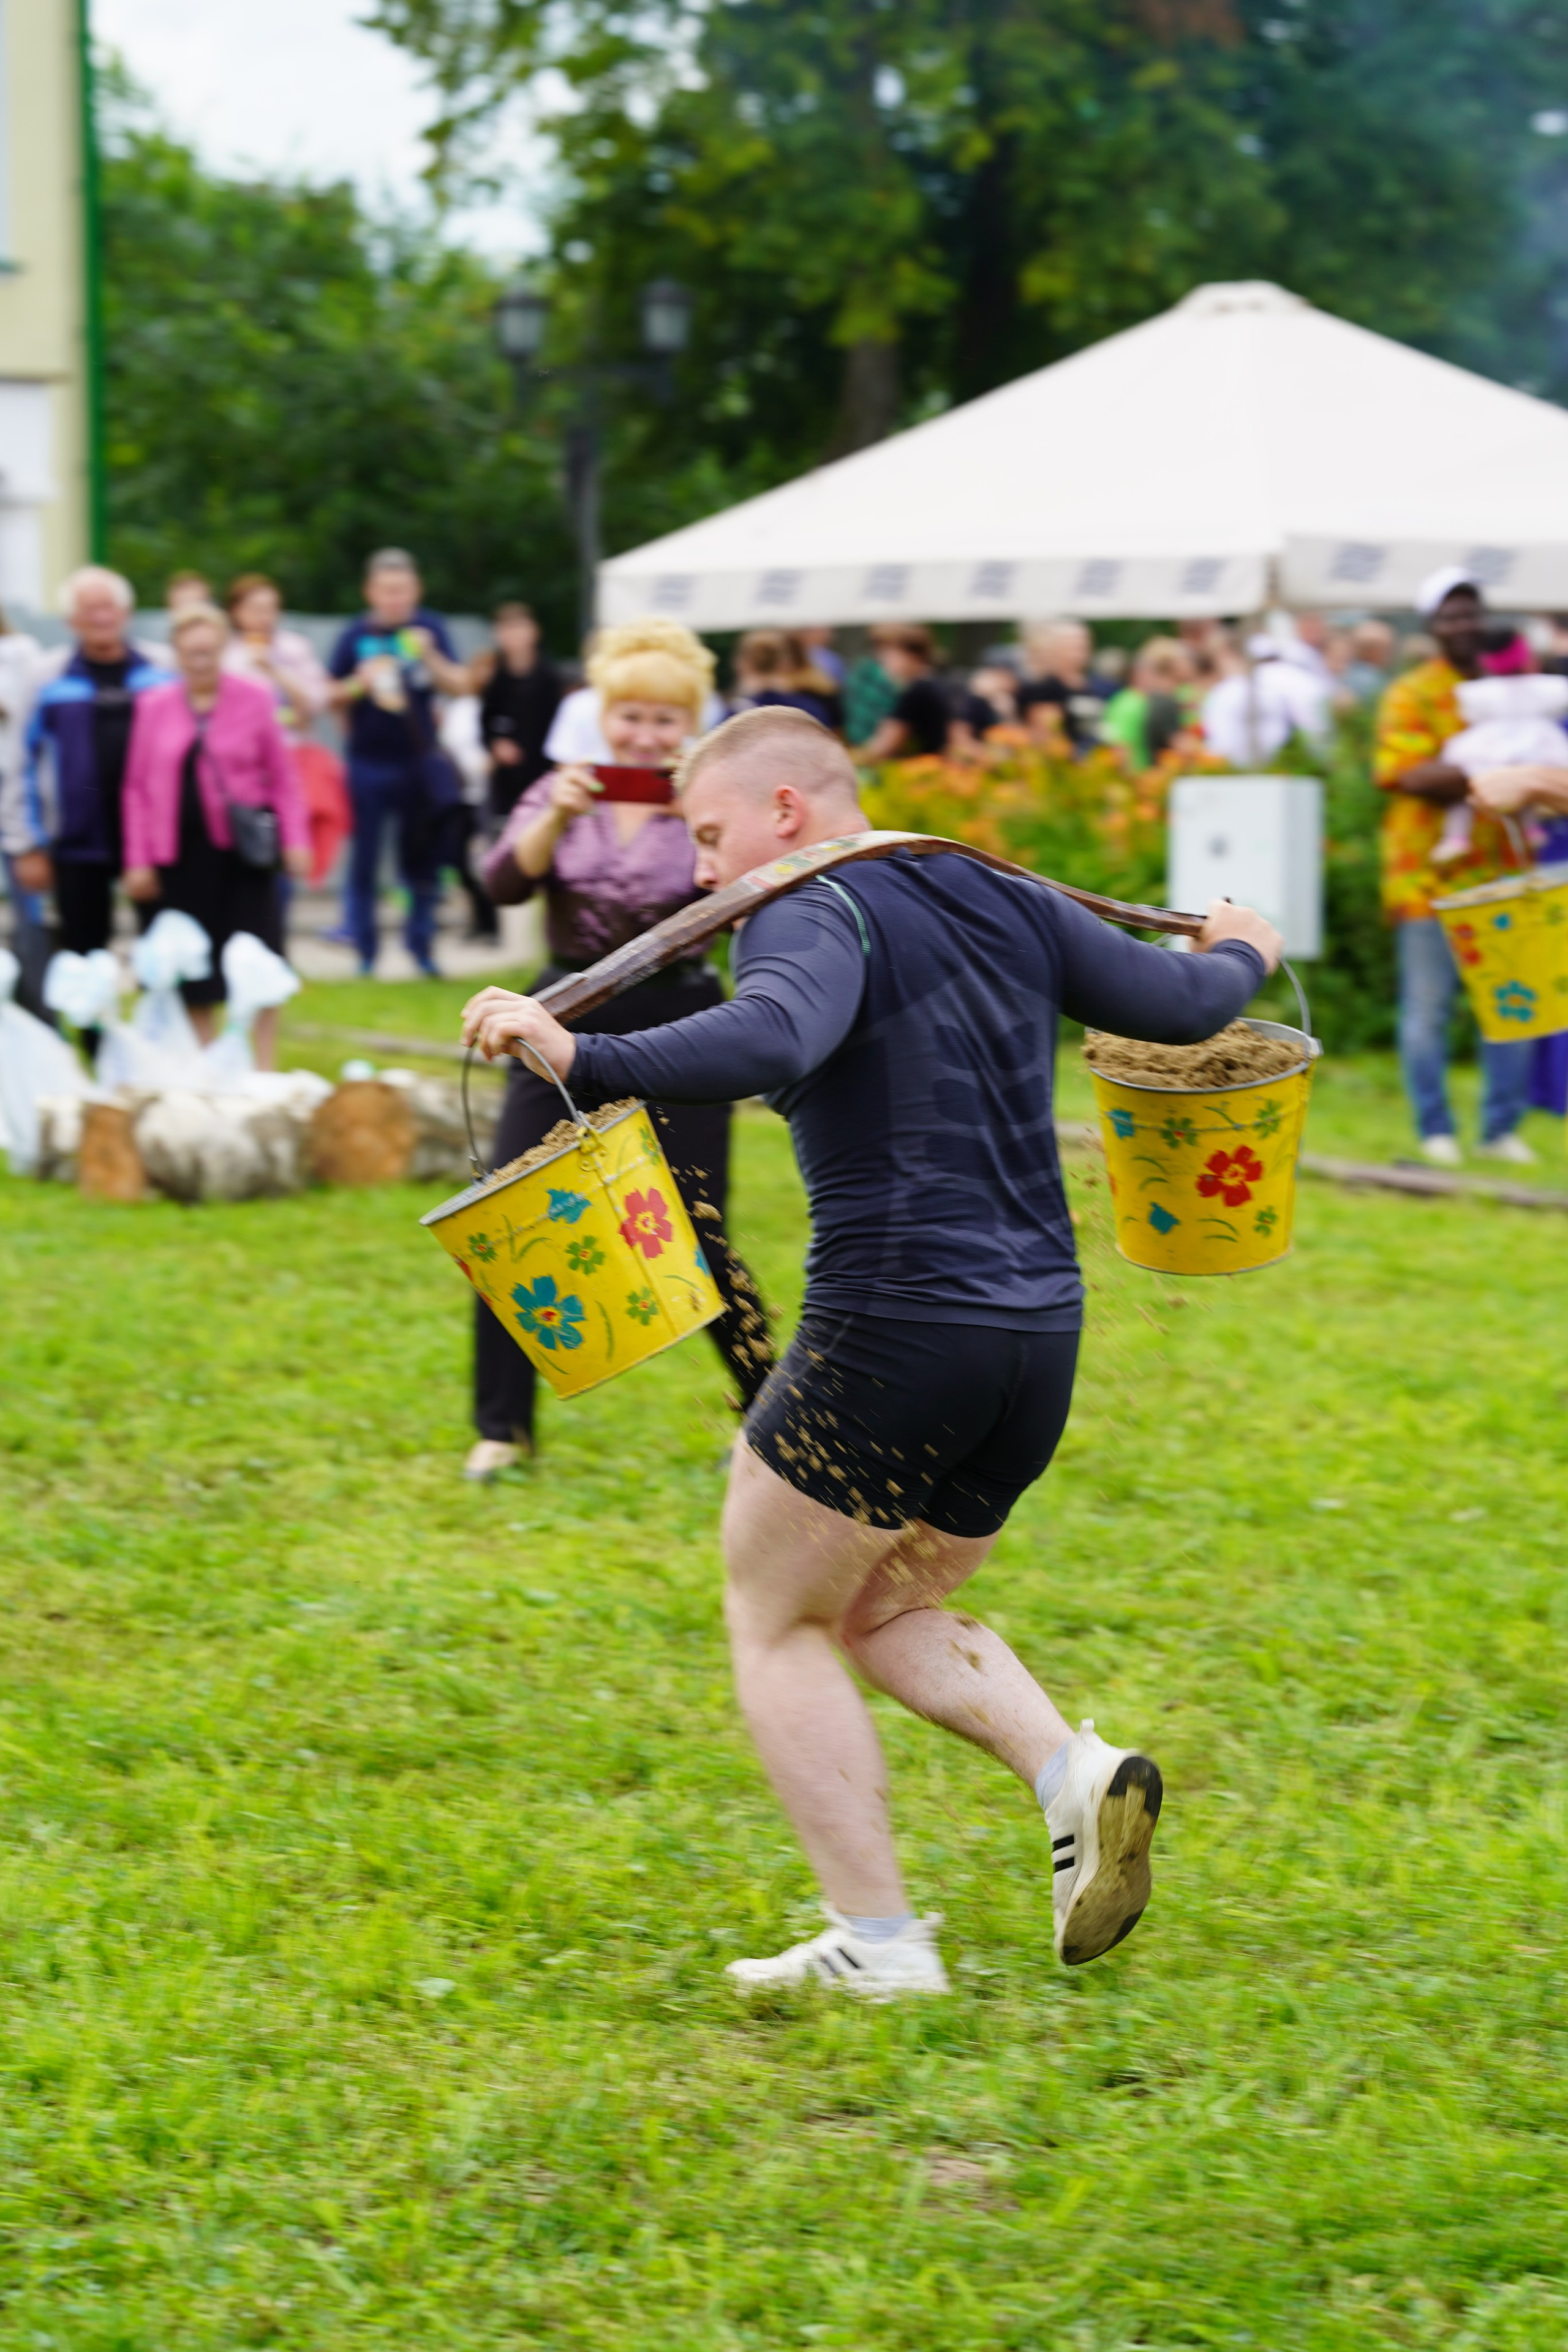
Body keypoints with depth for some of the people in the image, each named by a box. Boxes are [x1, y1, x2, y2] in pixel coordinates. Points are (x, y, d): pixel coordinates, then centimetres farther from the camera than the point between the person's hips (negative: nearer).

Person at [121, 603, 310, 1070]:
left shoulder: (253, 698, 1)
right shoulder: (154, 706, 4)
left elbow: (282, 776, 4)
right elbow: (138, 787, 7)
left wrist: (295, 839, -5)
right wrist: (139, 860, 2)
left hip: (242, 850, -2)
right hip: (179, 852, 2)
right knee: (193, 979, 6)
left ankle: (263, 1071, 1)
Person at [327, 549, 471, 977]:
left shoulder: (429, 629, 1)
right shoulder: (357, 636, 0)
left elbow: (460, 685, -2)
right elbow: (334, 698, 6)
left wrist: (430, 657, -19)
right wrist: (360, 684, -14)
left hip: (419, 761, 1)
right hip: (369, 762, -1)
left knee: (423, 861, 7)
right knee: (364, 861, 0)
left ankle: (421, 945, 17)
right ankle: (365, 952, 7)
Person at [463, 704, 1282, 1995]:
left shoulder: (815, 915, -9)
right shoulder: (1009, 904, 13)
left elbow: (772, 1041, -31)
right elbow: (1182, 1005, 17)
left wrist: (581, 1060, -41)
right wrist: (1240, 955, 40)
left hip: (896, 1330, -8)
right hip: (1042, 1332, 8)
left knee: (776, 1621, 10)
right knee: (887, 1612, 24)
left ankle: (879, 1941, 5)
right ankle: (1076, 1775, 0)